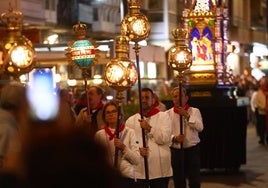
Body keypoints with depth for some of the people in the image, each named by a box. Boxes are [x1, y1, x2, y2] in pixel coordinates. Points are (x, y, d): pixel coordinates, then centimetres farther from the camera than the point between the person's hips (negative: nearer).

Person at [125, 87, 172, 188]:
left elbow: (164, 139, -8)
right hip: (138, 169, 2)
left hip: (160, 169, -2)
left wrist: (149, 128, -15)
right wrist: (137, 149, -12)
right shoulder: (131, 120, 10)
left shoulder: (163, 116, 4)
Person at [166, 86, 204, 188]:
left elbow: (200, 127, -14)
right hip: (175, 151, 1)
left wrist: (186, 115, -20)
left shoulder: (194, 111, 2)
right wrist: (174, 138, -22)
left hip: (192, 150, -1)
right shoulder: (168, 114, 4)